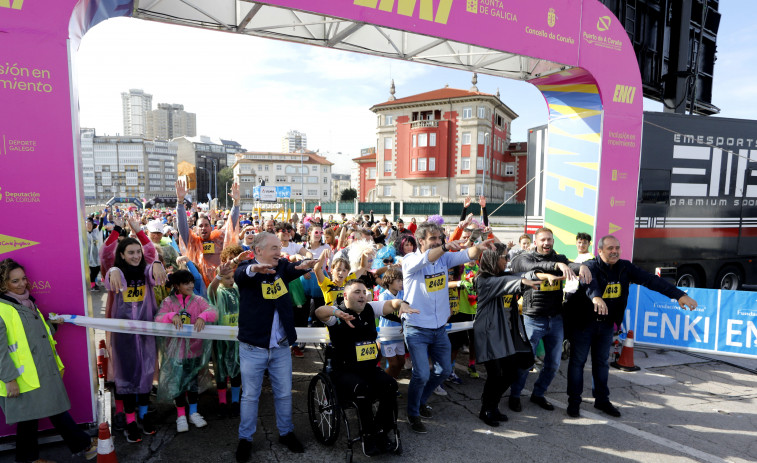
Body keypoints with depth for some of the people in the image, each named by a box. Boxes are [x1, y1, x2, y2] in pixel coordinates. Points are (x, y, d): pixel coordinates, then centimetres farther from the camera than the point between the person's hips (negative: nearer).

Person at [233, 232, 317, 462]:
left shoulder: (282, 267, 0)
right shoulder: (247, 271, -9)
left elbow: (293, 269, -20)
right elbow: (240, 274, -32)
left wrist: (303, 266, -45)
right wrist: (254, 268, -56)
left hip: (281, 347, 3)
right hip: (252, 347, -3)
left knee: (284, 393, 16)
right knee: (250, 395, 12)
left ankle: (286, 433, 36)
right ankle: (245, 438, 31)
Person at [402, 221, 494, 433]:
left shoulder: (444, 258, 0)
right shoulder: (410, 260, -13)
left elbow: (466, 255, -15)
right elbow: (425, 259, -35)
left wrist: (479, 247, -37)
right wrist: (445, 247, -52)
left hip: (440, 328, 6)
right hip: (417, 330, -6)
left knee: (444, 370, 17)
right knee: (422, 374, -8)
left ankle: (421, 400, 41)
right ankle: (413, 414, 19)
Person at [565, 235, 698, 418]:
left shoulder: (625, 267, 0)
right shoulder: (591, 266, -18)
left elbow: (650, 280, -7)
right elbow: (589, 281, -40)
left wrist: (679, 295, -17)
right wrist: (595, 296, -61)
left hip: (606, 324, 5)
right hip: (583, 322, -5)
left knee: (602, 362, 16)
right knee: (578, 361, 3)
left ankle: (602, 399, 30)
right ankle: (574, 401, 14)